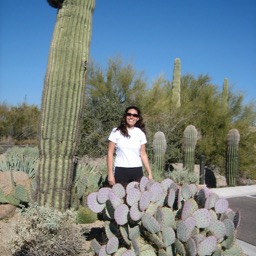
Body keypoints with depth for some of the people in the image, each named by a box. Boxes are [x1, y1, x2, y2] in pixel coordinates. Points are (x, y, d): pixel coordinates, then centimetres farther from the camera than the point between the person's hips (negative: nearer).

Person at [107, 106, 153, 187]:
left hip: (137, 171, 2)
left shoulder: (141, 133, 7)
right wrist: (110, 173, -6)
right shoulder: (116, 132, 0)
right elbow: (110, 153, 0)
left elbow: (143, 154, 9)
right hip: (120, 171, -2)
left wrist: (149, 173, 3)